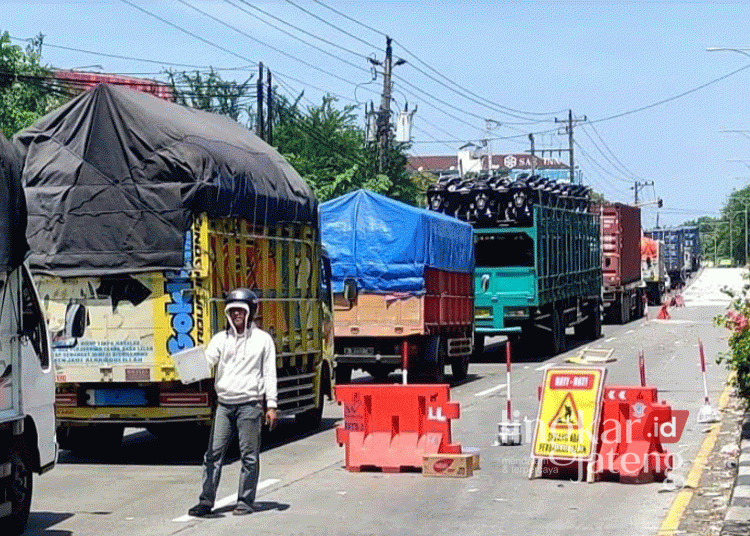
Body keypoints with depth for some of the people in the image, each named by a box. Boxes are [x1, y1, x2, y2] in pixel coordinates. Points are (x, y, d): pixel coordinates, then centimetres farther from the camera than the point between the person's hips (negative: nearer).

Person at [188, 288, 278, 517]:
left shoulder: (262, 339, 6)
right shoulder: (221, 338, 12)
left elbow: (269, 374, 5)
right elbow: (207, 359, -2)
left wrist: (271, 405, 0)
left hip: (250, 404, -3)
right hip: (224, 403, 3)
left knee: (249, 455, 1)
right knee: (213, 453, 0)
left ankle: (246, 502, 9)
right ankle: (206, 501, 5)